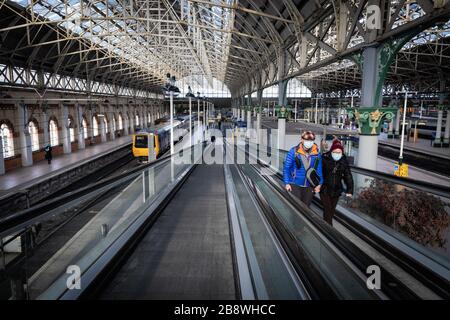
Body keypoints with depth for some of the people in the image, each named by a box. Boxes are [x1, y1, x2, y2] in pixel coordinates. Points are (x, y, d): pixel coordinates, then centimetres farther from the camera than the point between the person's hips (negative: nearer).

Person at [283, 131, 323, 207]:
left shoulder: (316, 154, -1)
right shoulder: (294, 151, -10)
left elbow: (319, 170, 7)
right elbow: (286, 168, -6)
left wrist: (319, 184, -1)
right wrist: (287, 183, -11)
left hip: (309, 186, 3)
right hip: (295, 185, -3)